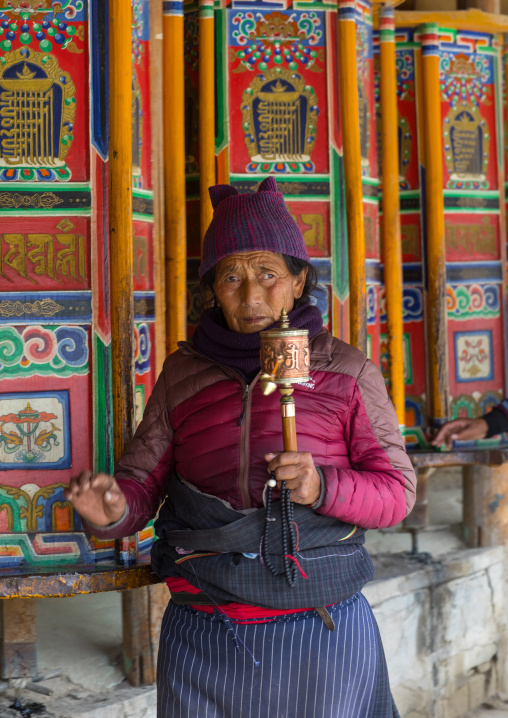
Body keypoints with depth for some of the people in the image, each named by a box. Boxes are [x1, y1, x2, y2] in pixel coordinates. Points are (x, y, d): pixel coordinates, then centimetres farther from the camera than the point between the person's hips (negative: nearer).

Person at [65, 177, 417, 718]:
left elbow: (396, 490, -2)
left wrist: (322, 486, -21)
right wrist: (112, 509, -21)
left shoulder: (346, 374, -2)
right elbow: (141, 482, 2)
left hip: (320, 635, -1)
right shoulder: (183, 374, 4)